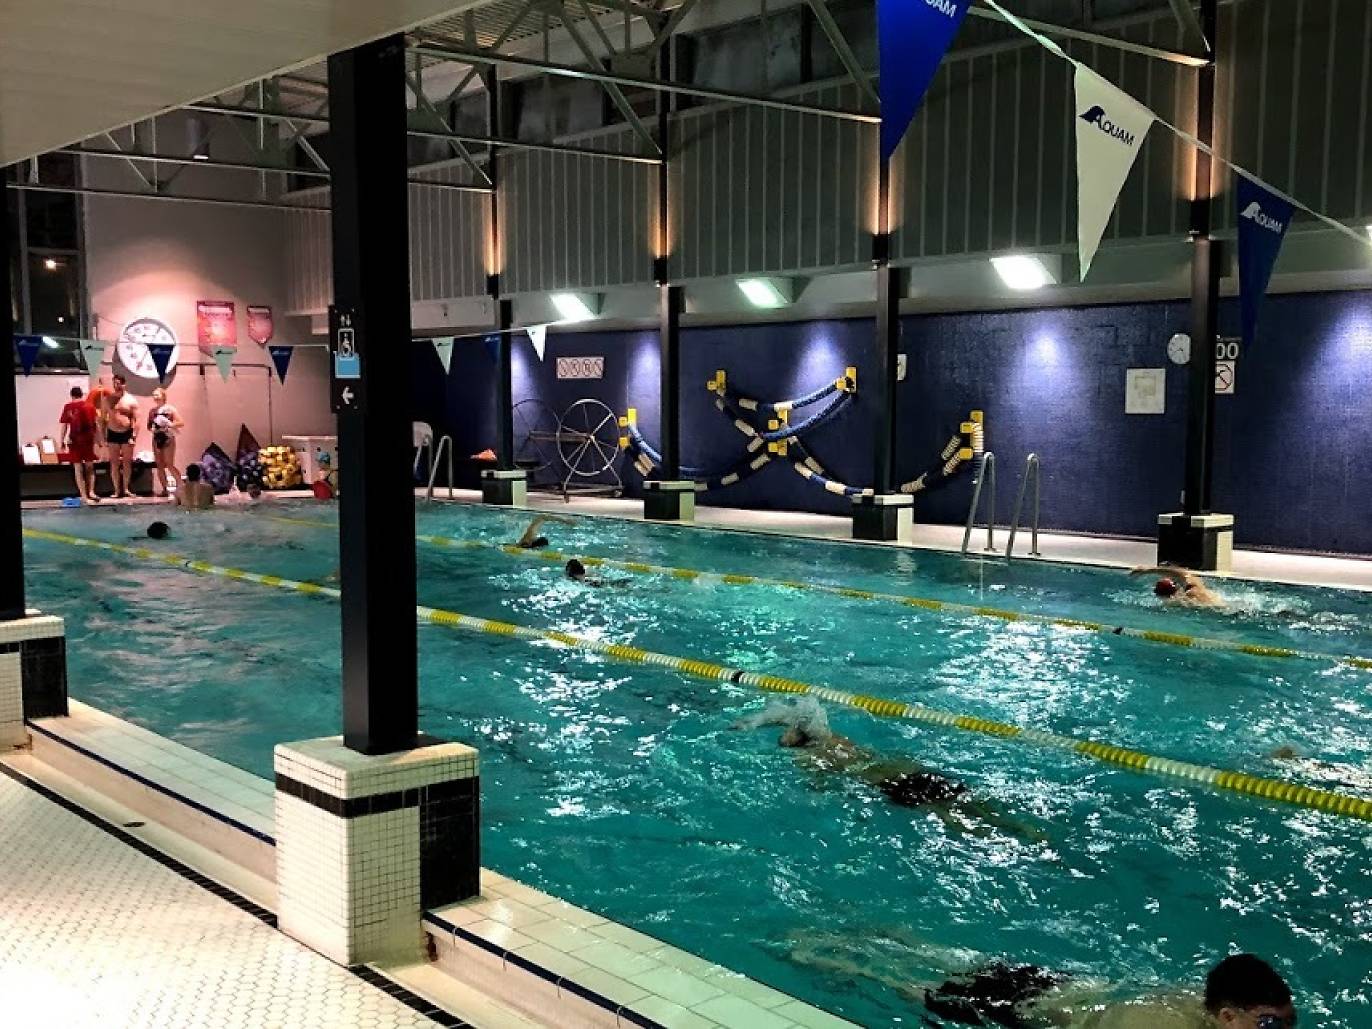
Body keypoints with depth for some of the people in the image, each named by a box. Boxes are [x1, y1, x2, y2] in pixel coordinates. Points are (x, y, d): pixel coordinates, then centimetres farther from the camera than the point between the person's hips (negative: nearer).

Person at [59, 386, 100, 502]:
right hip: (88, 439, 1)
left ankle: (84, 496, 1)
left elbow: (64, 426, -2)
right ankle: (91, 492, -1)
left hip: (74, 440, -1)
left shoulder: (68, 407, -1)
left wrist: (62, 442, 5)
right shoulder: (89, 406, 2)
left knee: (78, 469, 4)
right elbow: (95, 424, 2)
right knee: (90, 467, 13)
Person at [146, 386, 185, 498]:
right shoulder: (152, 411, 11)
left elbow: (181, 423, -6)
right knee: (160, 466, 5)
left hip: (168, 438, -5)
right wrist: (151, 428, -3)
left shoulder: (170, 409, -2)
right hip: (156, 439, 5)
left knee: (169, 465, -12)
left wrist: (170, 424, -19)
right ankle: (164, 489, 10)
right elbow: (149, 426, 18)